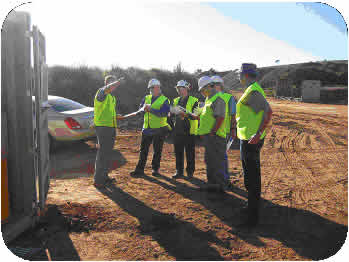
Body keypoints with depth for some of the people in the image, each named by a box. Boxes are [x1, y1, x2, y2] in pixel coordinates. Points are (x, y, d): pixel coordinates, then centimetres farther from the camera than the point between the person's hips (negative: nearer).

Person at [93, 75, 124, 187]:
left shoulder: (112, 97, 20)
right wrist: (120, 81, -30)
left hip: (111, 127, 9)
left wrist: (116, 116, 13)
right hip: (103, 127, -9)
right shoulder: (101, 92, -7)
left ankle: (104, 176, 24)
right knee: (102, 153, -8)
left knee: (107, 153, 13)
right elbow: (108, 88, -32)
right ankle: (98, 180, -2)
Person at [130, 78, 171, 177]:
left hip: (159, 128, -4)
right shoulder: (146, 98, 13)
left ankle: (155, 169, 18)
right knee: (143, 149, 7)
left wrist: (151, 109, -21)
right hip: (147, 128, 5)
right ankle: (140, 169, 14)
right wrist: (144, 108, -12)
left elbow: (164, 113, -18)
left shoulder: (164, 100, -4)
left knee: (157, 150, 5)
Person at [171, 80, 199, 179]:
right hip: (178, 130, 5)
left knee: (190, 153, 3)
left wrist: (186, 115, -27)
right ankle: (179, 172, 17)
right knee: (178, 152, 8)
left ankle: (190, 172, 15)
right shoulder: (176, 101, 14)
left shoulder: (193, 101, -3)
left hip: (189, 131, -5)